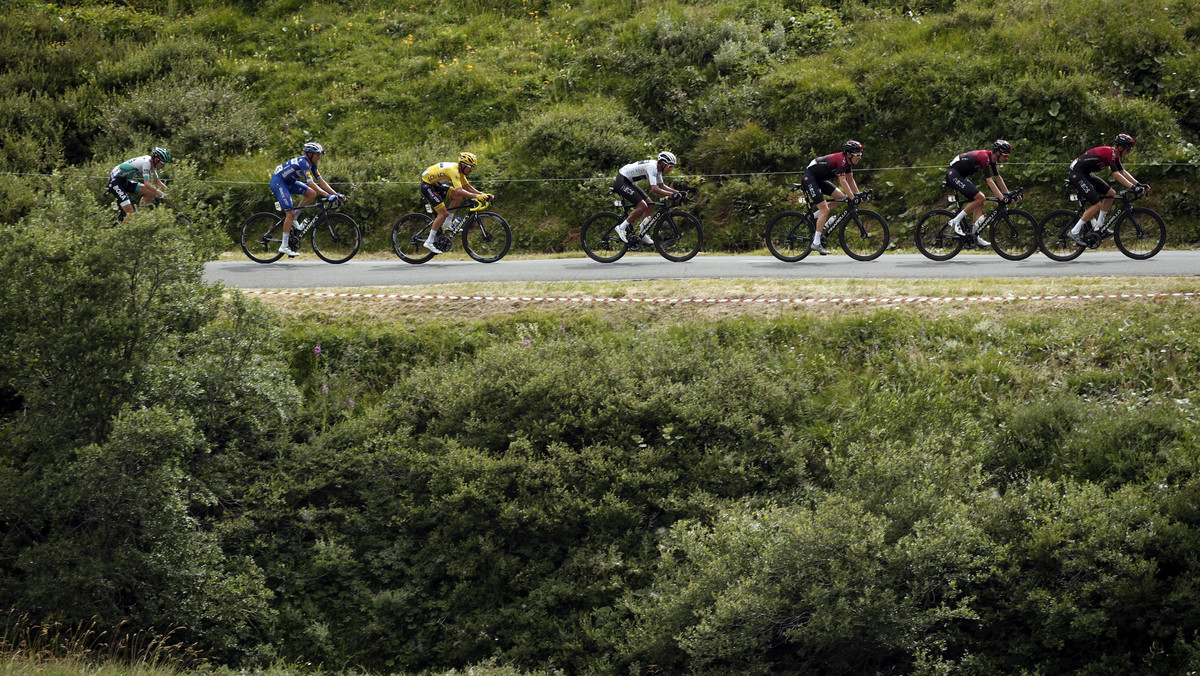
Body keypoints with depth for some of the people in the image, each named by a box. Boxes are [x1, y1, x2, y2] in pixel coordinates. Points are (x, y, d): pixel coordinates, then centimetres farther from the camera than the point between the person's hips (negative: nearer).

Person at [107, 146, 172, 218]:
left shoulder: (152, 163, 3)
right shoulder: (146, 162, -25)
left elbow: (156, 181, 15)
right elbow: (147, 184, -30)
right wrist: (162, 195, -30)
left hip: (125, 181, 9)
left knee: (150, 193, -1)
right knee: (131, 213, -19)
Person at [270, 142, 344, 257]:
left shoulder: (311, 164, 2)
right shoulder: (303, 162, -26)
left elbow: (320, 181, 3)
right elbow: (310, 183, -33)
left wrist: (336, 194, -5)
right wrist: (328, 196, -36)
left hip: (288, 182, 9)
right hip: (278, 182, -9)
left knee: (312, 194, -5)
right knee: (290, 213, -15)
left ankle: (292, 218, 5)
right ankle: (284, 246, -11)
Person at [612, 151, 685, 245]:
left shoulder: (658, 168, 5)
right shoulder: (652, 167, -25)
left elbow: (661, 185, 16)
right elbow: (654, 189, -34)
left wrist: (678, 192, 5)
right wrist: (672, 195, -38)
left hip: (628, 182, 11)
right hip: (621, 182, -11)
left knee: (650, 205, 5)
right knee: (642, 206, -19)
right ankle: (621, 227, -10)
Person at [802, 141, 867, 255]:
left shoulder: (848, 161, 3)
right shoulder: (841, 160, -25)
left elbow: (850, 180, 11)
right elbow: (842, 181, -29)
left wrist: (858, 194, 1)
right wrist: (853, 197, -29)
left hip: (820, 179, 10)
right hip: (810, 178, -10)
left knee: (841, 196, 1)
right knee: (825, 210, -14)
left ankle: (816, 215, 10)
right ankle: (816, 243, -11)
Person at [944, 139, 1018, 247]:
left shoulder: (992, 159, 6)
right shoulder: (984, 157, -24)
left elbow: (998, 178, 16)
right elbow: (990, 181, -28)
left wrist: (1008, 194, 12)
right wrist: (1002, 198, -29)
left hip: (960, 176, 10)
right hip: (953, 174, -10)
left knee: (979, 202, 5)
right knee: (980, 197, -19)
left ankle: (975, 235, 1)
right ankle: (956, 221, -13)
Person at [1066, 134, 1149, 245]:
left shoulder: (1115, 155, 10)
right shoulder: (1109, 153, -20)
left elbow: (1123, 172, 14)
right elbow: (1116, 174, -26)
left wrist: (1139, 185, 5)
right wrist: (1133, 187, -30)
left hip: (1085, 175, 10)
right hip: (1077, 174, -10)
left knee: (1111, 193, 7)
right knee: (1097, 205, -16)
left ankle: (1099, 226, 11)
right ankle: (1074, 232, -13)